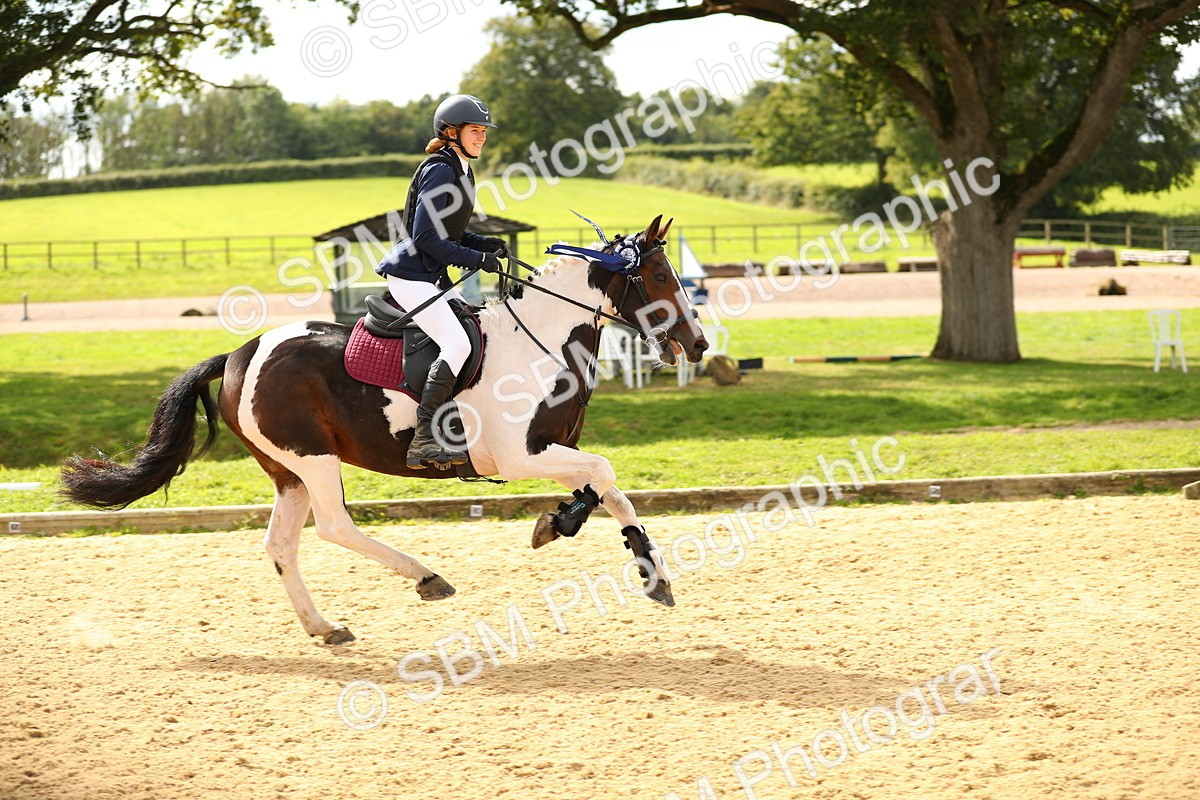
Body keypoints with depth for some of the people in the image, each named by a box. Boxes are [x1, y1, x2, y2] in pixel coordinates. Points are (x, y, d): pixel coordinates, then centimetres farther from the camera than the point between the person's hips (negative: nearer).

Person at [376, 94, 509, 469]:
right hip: (411, 275, -11)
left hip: (433, 277, 11)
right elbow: (426, 237, -22)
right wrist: (477, 259, -20)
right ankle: (423, 440, -28)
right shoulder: (440, 172, -17)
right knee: (457, 343, -23)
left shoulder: (460, 171, 14)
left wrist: (485, 243, 5)